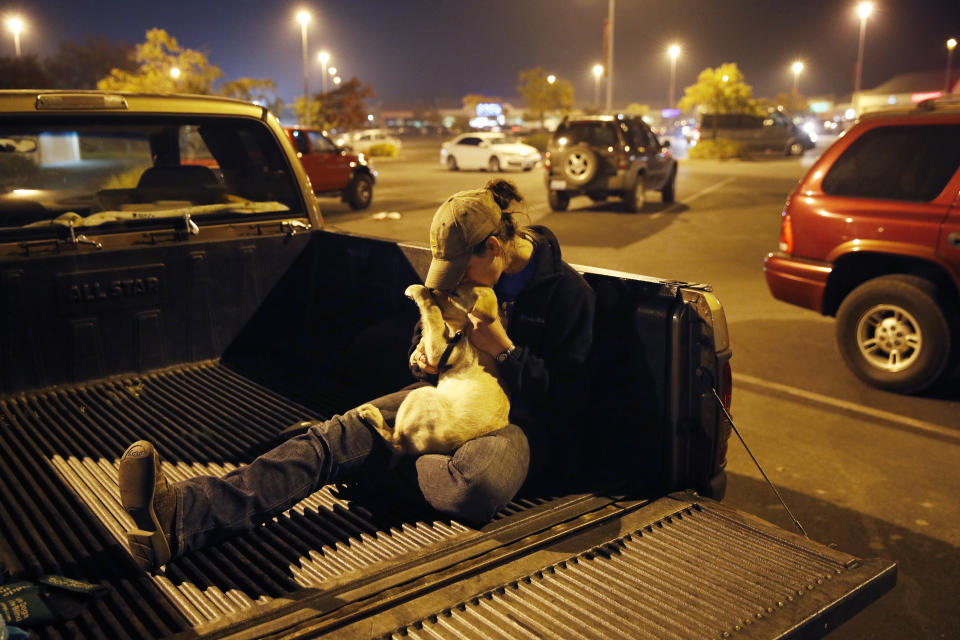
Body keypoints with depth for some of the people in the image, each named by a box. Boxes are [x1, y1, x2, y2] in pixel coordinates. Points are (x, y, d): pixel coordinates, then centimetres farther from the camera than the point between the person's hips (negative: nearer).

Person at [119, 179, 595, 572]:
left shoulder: (567, 290, -10)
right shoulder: (468, 272, 7)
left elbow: (561, 394, -9)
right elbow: (425, 334, 20)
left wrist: (504, 350, -19)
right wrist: (423, 357, -4)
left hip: (520, 417, -4)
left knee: (477, 485, -43)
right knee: (340, 433, -23)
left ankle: (389, 461, -13)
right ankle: (181, 514, -39)